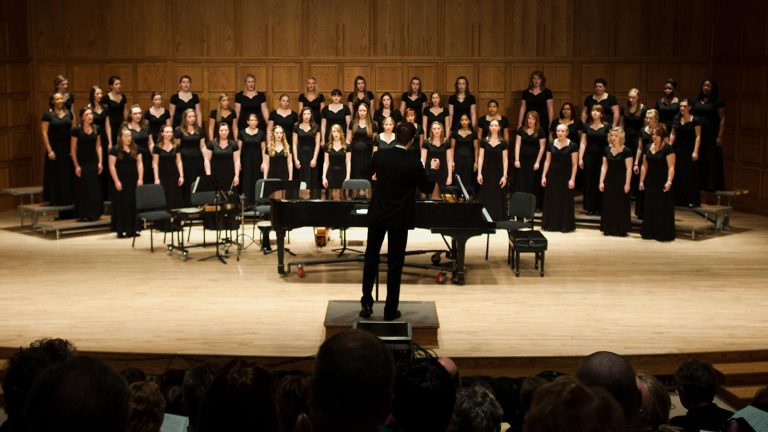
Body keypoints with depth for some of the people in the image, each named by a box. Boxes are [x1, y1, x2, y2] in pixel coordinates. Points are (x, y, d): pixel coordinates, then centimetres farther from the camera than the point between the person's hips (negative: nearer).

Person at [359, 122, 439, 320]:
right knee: (395, 262, 7)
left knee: (371, 257, 16)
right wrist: (433, 169, 15)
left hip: (377, 215, 3)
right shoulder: (414, 164, -17)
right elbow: (427, 188, -3)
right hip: (399, 219, -3)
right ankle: (390, 310, 12)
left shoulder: (379, 156, -8)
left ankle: (367, 304, 15)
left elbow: (364, 175, 10)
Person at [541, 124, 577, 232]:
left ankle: (565, 225, 9)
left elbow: (574, 164, -6)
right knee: (551, 200, 6)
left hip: (566, 176, -3)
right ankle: (551, 224, 14)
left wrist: (572, 179, -11)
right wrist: (544, 176, 2)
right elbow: (547, 161, 8)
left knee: (565, 201, 1)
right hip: (552, 175, 3)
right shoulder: (551, 144, 4)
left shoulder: (572, 146, -5)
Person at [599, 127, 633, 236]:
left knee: (621, 206, 0)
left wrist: (627, 184, -14)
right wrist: (601, 181, 4)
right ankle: (609, 228, 13)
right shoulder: (607, 150, 7)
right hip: (609, 181, 5)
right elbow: (604, 167, 9)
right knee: (608, 205, 6)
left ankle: (621, 229, 7)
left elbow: (629, 169, -9)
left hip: (621, 182, -5)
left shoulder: (626, 151, -8)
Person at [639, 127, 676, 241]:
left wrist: (669, 181, -27)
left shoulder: (668, 149, -10)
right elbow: (644, 166, 14)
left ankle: (664, 234, 4)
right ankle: (650, 232, 19)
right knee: (650, 208, 10)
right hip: (650, 182, 6)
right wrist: (641, 181, 10)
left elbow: (671, 167, -17)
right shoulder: (648, 148, 10)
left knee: (662, 208, -3)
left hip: (662, 184, -6)